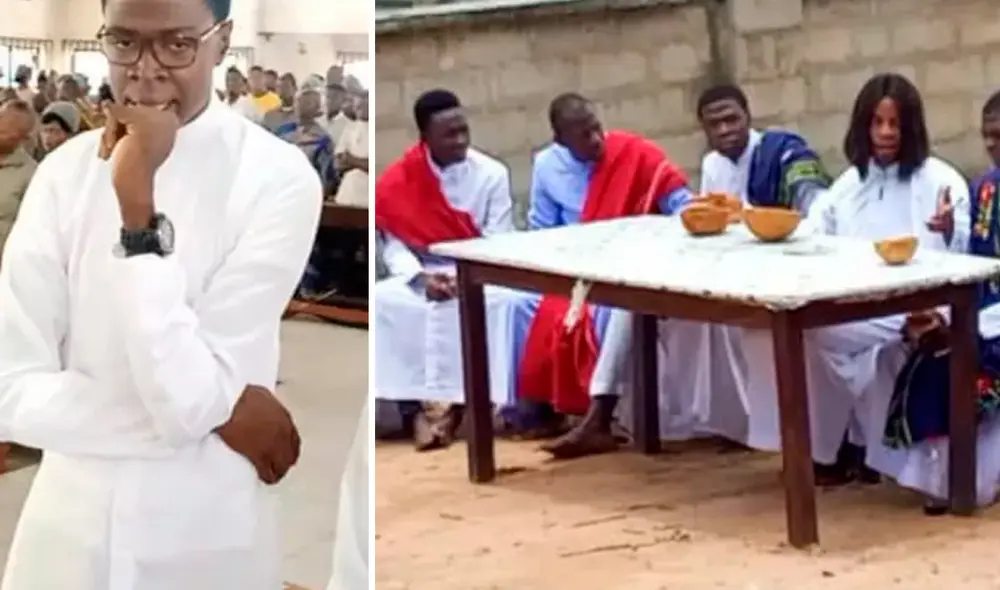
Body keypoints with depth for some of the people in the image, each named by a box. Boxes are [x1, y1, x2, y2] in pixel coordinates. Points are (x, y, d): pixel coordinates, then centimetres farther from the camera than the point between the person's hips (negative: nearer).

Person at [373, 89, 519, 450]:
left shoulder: (492, 174, -4)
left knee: (501, 301, -34)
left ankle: (457, 409, -25)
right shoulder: (399, 180, -2)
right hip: (421, 275, 1)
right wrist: (421, 277, -22)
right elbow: (395, 243, -4)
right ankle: (416, 411, -27)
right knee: (381, 300, -28)